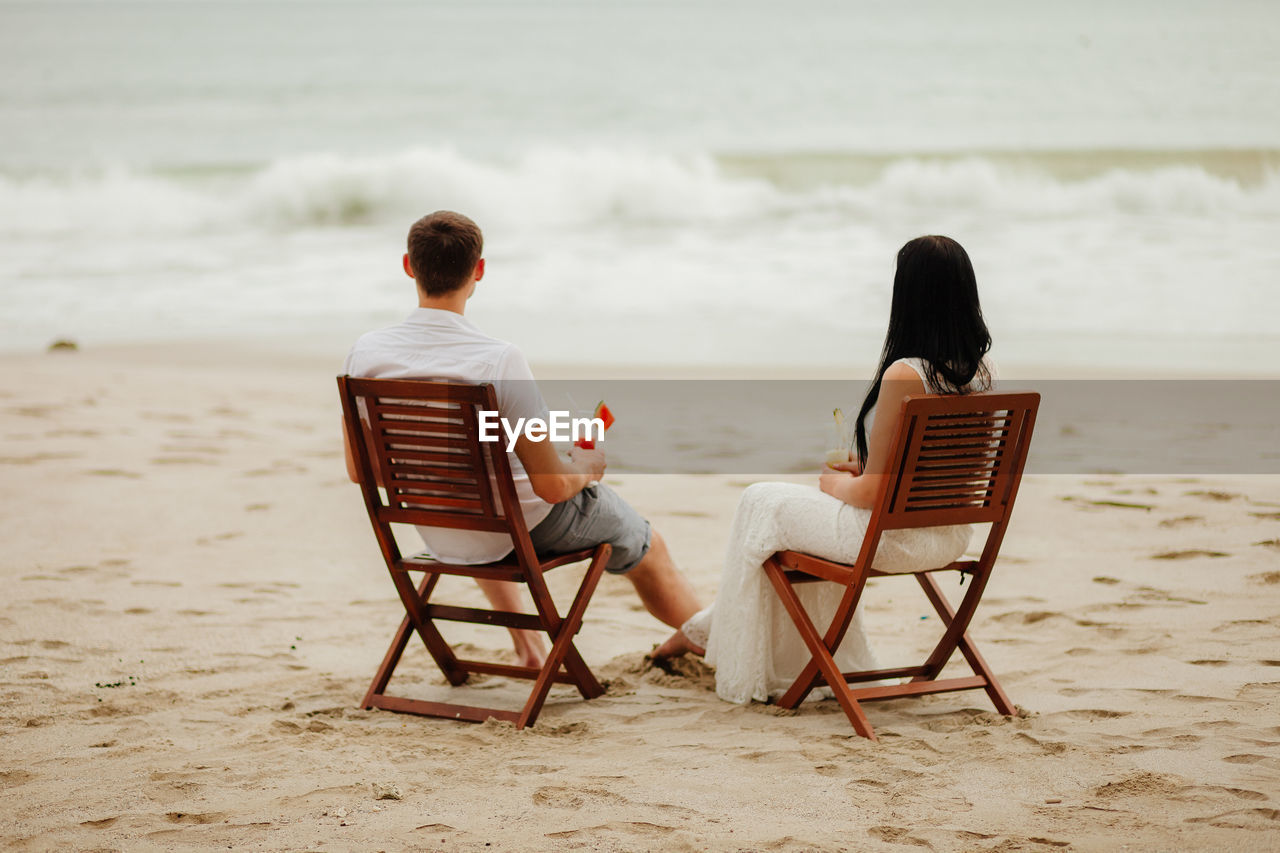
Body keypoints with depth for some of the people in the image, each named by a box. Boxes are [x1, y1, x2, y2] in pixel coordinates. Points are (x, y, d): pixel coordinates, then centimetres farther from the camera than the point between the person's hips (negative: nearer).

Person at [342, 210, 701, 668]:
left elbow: (358, 470, -3)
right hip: (529, 528, -4)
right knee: (648, 549, 27)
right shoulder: (499, 360, -30)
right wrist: (584, 467, -2)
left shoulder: (365, 354, -17)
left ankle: (527, 647, 54)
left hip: (438, 538, 4)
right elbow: (553, 485, -25)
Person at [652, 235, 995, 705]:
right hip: (951, 535, 8)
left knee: (763, 505, 15)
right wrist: (866, 467, 12)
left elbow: (871, 493, -21)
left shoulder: (904, 376, -27)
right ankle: (707, 632, 39)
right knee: (806, 512, 30)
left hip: (894, 536, -8)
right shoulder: (979, 367, -2)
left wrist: (836, 484, 0)